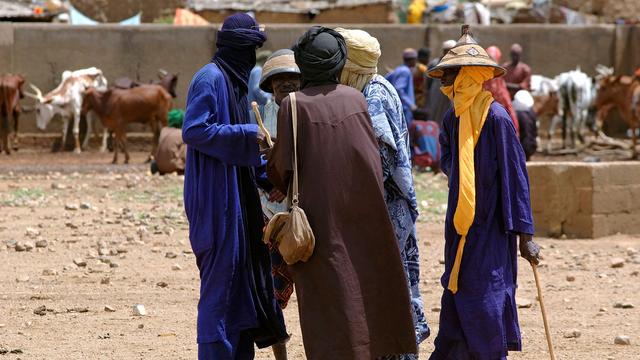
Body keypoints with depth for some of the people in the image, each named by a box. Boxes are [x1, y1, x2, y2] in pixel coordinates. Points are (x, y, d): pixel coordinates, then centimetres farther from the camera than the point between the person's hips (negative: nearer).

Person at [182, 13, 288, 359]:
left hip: (237, 199, 10)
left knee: (245, 276, 11)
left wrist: (268, 174, 14)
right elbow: (194, 130, -20)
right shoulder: (211, 78, -12)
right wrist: (248, 135, -19)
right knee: (221, 279, -7)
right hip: (217, 198, -10)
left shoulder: (233, 80, 17)